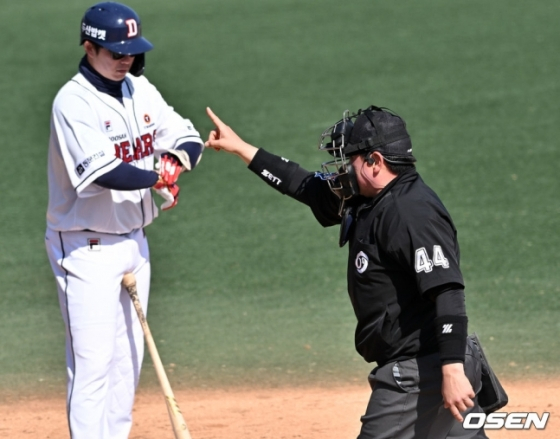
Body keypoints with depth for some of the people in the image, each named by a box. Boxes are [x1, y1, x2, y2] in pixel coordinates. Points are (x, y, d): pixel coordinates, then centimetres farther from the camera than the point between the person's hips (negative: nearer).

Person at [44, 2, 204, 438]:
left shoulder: (140, 91, 5)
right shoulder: (73, 102, -18)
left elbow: (190, 139, 7)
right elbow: (101, 173, -30)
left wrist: (176, 161, -15)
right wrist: (158, 179, -20)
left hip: (133, 240, 8)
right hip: (87, 249, -8)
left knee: (128, 357, 13)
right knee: (93, 362, -10)